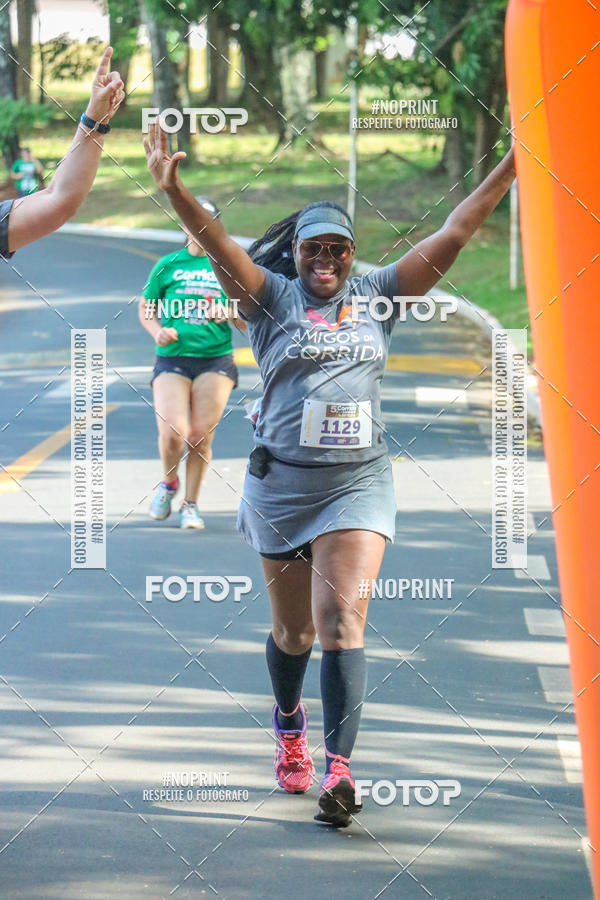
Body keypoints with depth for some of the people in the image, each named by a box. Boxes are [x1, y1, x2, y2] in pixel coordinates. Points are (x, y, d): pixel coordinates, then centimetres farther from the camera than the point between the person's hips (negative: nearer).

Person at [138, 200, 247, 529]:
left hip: (216, 359, 1)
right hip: (172, 359, -1)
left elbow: (247, 323, 13)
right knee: (172, 433, -15)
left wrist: (230, 314, -10)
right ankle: (169, 484, 16)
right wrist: (157, 331, -3)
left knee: (201, 436, -4)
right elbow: (145, 307, 17)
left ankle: (190, 504, 14)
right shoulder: (168, 265, 8)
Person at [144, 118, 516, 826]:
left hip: (359, 484, 0)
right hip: (282, 482, 0)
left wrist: (511, 168, -4)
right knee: (293, 630, 14)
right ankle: (289, 723, 44)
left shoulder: (377, 295, 7)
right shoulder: (273, 297, 0)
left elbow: (450, 238, 3)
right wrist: (173, 191, -33)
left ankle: (339, 770, -20)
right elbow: (220, 246, -16)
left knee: (343, 624, -13)